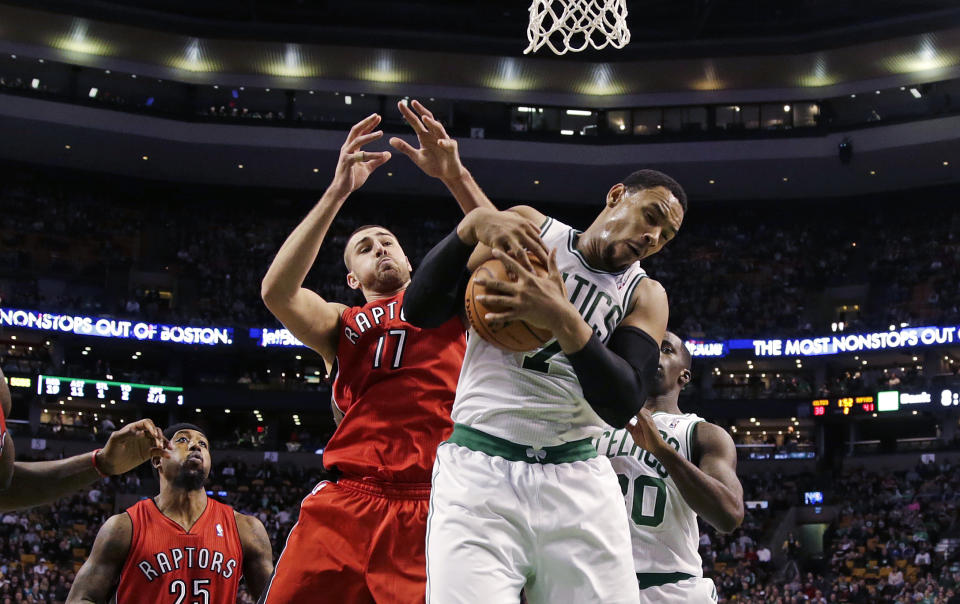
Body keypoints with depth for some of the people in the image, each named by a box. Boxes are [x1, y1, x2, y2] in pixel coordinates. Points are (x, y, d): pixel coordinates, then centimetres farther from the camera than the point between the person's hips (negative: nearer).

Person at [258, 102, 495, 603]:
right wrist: (338, 191, -4)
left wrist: (455, 176, -9)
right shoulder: (341, 324, 21)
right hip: (347, 504, 1)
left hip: (434, 505, 0)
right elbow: (276, 291, 1)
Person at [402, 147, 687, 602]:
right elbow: (420, 310, 1)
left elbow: (622, 405, -7)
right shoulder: (527, 227, 7)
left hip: (578, 479, 3)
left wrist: (563, 321, -22)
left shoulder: (645, 295, 10)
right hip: (477, 469, -2)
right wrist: (472, 226, -14)